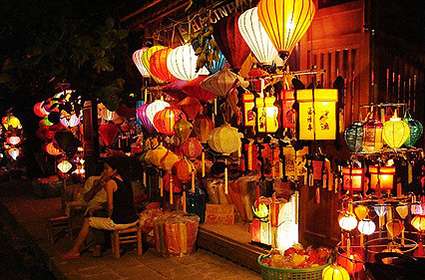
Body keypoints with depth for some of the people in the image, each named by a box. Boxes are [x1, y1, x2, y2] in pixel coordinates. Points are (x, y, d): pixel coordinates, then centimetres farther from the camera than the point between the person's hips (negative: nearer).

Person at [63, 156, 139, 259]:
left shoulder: (110, 182, -11)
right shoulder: (126, 180, 10)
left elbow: (110, 206, -12)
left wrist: (109, 217, 5)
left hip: (119, 222, -8)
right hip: (134, 220, 8)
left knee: (87, 221, 11)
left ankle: (75, 251, 23)